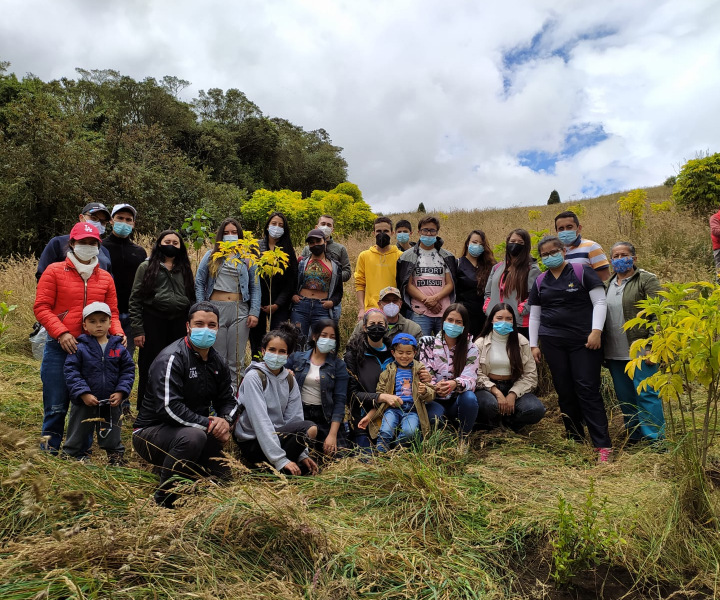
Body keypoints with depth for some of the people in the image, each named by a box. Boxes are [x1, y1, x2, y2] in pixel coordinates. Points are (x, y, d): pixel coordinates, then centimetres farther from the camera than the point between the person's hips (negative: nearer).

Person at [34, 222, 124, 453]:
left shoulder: (105, 278, 9)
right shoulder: (54, 271, 1)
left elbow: (112, 312, 11)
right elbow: (41, 307, -4)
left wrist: (118, 332, -8)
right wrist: (61, 333, -16)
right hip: (60, 348, -2)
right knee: (56, 406, 3)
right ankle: (49, 451, 18)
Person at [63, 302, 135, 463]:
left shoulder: (119, 347, -1)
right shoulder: (80, 347, -8)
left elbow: (128, 370, 0)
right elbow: (71, 372, -12)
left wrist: (121, 392, -11)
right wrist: (83, 393, -20)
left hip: (112, 402, 2)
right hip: (85, 402, -2)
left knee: (112, 436, 18)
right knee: (78, 435, 14)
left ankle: (115, 454, 35)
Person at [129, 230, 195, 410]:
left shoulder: (184, 269, 14)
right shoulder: (147, 267, 3)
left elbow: (191, 298, 16)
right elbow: (135, 300, -1)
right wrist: (137, 330, -7)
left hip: (178, 323, 3)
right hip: (153, 322, -3)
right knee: (150, 369, 5)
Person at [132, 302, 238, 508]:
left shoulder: (217, 362, 3)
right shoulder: (171, 358, -21)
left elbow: (228, 401, 5)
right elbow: (169, 407, -31)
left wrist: (225, 420, -18)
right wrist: (209, 424, -28)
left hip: (191, 431, 7)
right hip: (151, 432, -7)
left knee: (221, 476, 5)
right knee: (193, 435, -37)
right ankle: (163, 498, -16)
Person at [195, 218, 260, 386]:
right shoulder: (211, 255, 9)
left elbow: (255, 287, 5)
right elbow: (199, 282, 5)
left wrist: (254, 312, -5)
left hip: (240, 311, 1)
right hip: (215, 309, 0)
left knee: (236, 359, 6)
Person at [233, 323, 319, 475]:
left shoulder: (290, 380, 5)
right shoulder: (254, 377, -14)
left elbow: (294, 417, 1)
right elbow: (260, 421, -22)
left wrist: (302, 454, -11)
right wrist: (280, 460, -27)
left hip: (278, 435, 6)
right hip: (252, 442, -6)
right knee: (310, 428, -26)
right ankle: (271, 468, -12)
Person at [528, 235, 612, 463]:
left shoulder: (582, 272, -1)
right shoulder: (540, 281, 12)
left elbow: (599, 302, -4)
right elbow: (534, 315, 14)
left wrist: (596, 331, -14)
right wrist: (534, 344, 10)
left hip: (584, 341, -4)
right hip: (553, 343, 4)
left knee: (588, 391, -7)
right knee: (564, 392, 7)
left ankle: (603, 445, -2)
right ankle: (575, 439, 19)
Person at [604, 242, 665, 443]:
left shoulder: (647, 280, -3)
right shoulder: (607, 284, 14)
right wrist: (602, 350, 15)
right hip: (614, 354, 6)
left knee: (646, 394, -3)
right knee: (625, 397, 13)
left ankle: (655, 439, 7)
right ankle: (634, 434, 27)